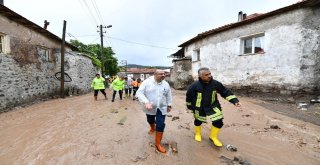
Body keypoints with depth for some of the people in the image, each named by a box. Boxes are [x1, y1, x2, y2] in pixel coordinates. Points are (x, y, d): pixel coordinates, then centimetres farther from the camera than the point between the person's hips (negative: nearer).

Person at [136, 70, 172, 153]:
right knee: (150, 121, 25)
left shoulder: (166, 84, -3)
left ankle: (158, 143, 14)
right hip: (150, 108, 0)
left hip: (161, 108, 1)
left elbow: (169, 95, 10)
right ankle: (153, 128, 60)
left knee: (160, 125, -3)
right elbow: (139, 93, -22)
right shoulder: (147, 82, -16)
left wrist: (169, 105, 13)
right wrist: (146, 102, -34)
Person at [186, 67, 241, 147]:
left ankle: (213, 137, 26)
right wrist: (190, 106, 3)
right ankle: (197, 134, 50)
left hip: (213, 106, 2)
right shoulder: (194, 86, -24)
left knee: (218, 122, -2)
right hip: (199, 108, -2)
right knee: (198, 121, 18)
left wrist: (235, 101, -14)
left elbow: (226, 92, -5)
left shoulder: (215, 83, -16)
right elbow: (189, 96, -8)